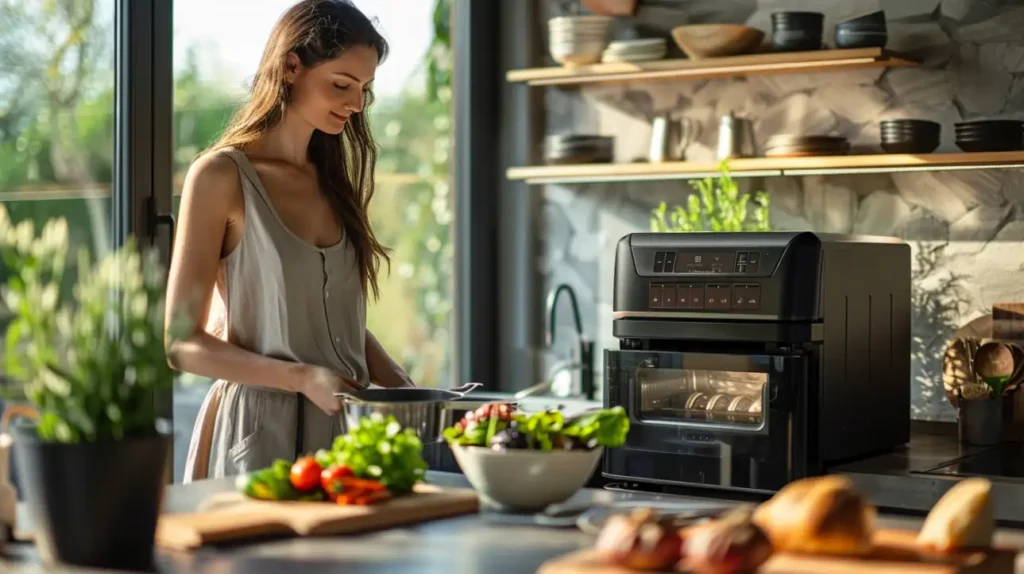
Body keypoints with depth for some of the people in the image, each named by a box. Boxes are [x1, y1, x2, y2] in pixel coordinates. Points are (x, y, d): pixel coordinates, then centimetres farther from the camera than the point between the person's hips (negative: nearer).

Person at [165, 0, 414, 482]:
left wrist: (407, 392, 2)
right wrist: (301, 378, -20)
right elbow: (181, 342, -10)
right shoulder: (221, 176, -7)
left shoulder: (332, 180, 12)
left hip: (342, 428, 6)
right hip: (260, 428, -6)